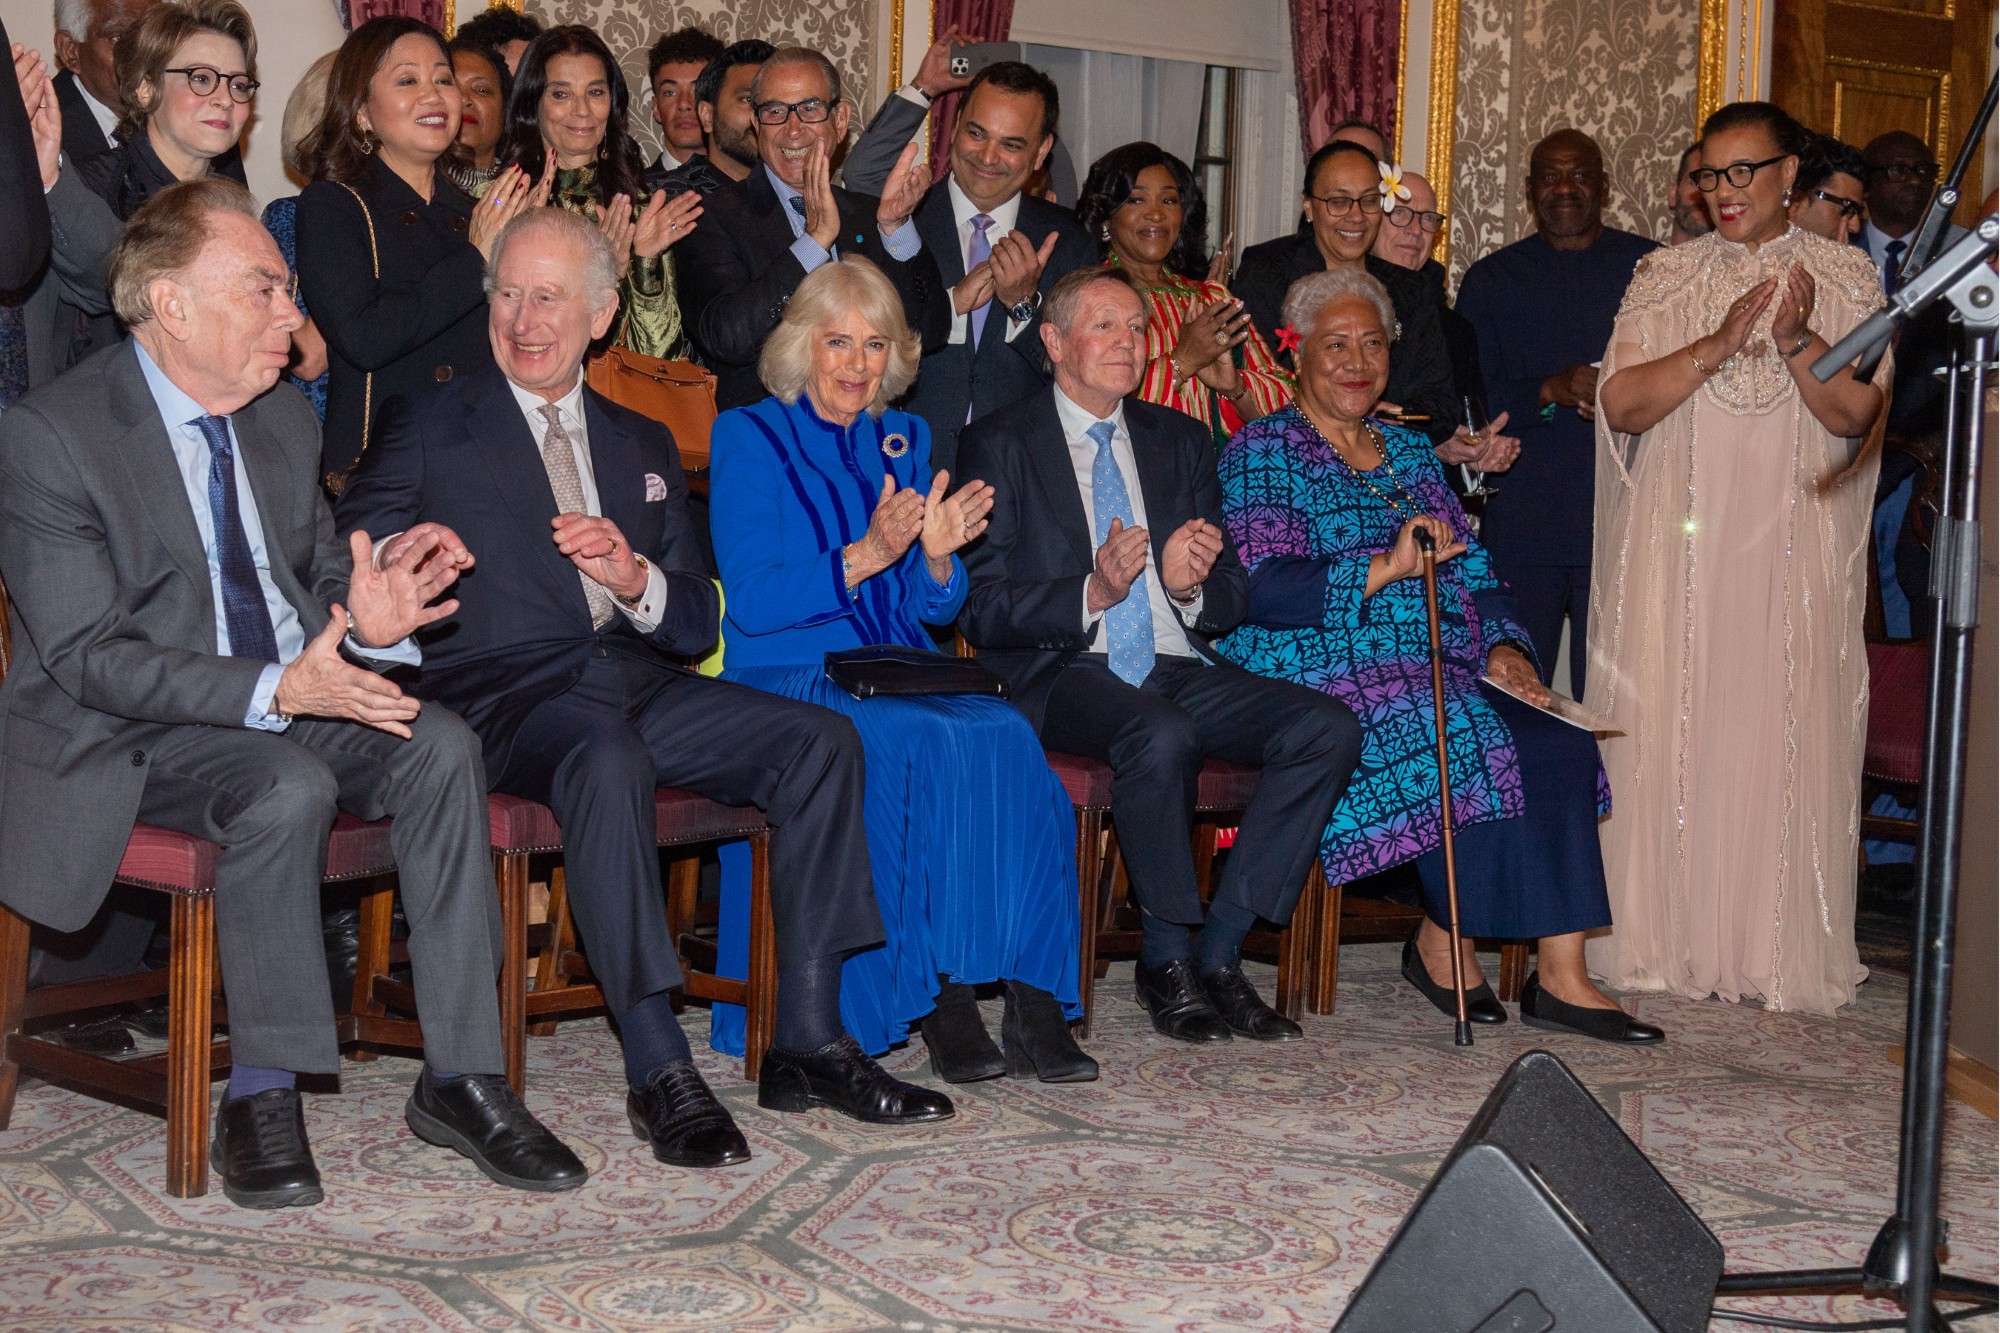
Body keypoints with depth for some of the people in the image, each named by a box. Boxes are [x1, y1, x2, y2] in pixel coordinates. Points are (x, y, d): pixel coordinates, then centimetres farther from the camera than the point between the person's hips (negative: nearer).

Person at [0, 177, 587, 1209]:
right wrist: (274, 691, -30)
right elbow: (89, 657, -18)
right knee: (288, 786, -35)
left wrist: (367, 614, -8)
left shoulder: (283, 420, 10)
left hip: (293, 702, 6)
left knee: (439, 743, -22)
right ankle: (260, 1095, -20)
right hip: (127, 737, -6)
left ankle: (460, 1077, -19)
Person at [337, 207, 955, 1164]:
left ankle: (807, 1046, -14)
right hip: (504, 691, -5)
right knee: (607, 761, -38)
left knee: (821, 740, -16)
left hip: (634, 684, 5)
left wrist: (638, 580, -5)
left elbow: (698, 625, 18)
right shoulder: (428, 430, 11)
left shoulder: (643, 447, 23)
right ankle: (658, 1071, -35)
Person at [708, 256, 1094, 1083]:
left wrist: (937, 556, -9)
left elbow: (936, 607, 14)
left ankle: (1034, 999, -29)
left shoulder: (904, 441, 17)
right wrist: (864, 557, -21)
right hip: (788, 678, -4)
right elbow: (751, 602, -10)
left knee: (1007, 739, -27)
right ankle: (939, 1003, -28)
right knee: (916, 746, -34)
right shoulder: (748, 438, 2)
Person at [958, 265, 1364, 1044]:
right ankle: (1167, 963, -17)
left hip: (1178, 668, 5)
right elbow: (981, 609, -6)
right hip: (1060, 675, -5)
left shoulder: (1180, 441, 19)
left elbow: (1231, 599, 17)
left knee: (1327, 727, -19)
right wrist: (1092, 593, -20)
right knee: (1160, 733, -37)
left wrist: (1190, 584, -7)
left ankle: (1218, 953, -14)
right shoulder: (1000, 445, 4)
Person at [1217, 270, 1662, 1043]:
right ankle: (1441, 941, -9)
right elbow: (1262, 586, -12)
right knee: (1469, 739, -30)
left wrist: (1503, 648, -1)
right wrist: (1384, 567, -20)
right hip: (1320, 672, -6)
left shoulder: (1409, 451, 23)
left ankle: (1561, 976, -23)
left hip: (1441, 670, 6)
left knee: (1556, 744, -21)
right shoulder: (1263, 452, 3)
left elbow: (1473, 569, 18)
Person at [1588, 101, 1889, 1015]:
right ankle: (1663, 943, 4)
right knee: (1667, 731, -3)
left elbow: (1857, 412, -2)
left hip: (1792, 546, -1)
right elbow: (1621, 402, -2)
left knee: (1784, 734, -4)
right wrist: (1718, 345, -14)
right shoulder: (1664, 277, 10)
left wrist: (1798, 342, -19)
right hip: (1676, 544, 1)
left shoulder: (1844, 278, 8)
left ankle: (1778, 953, 3)